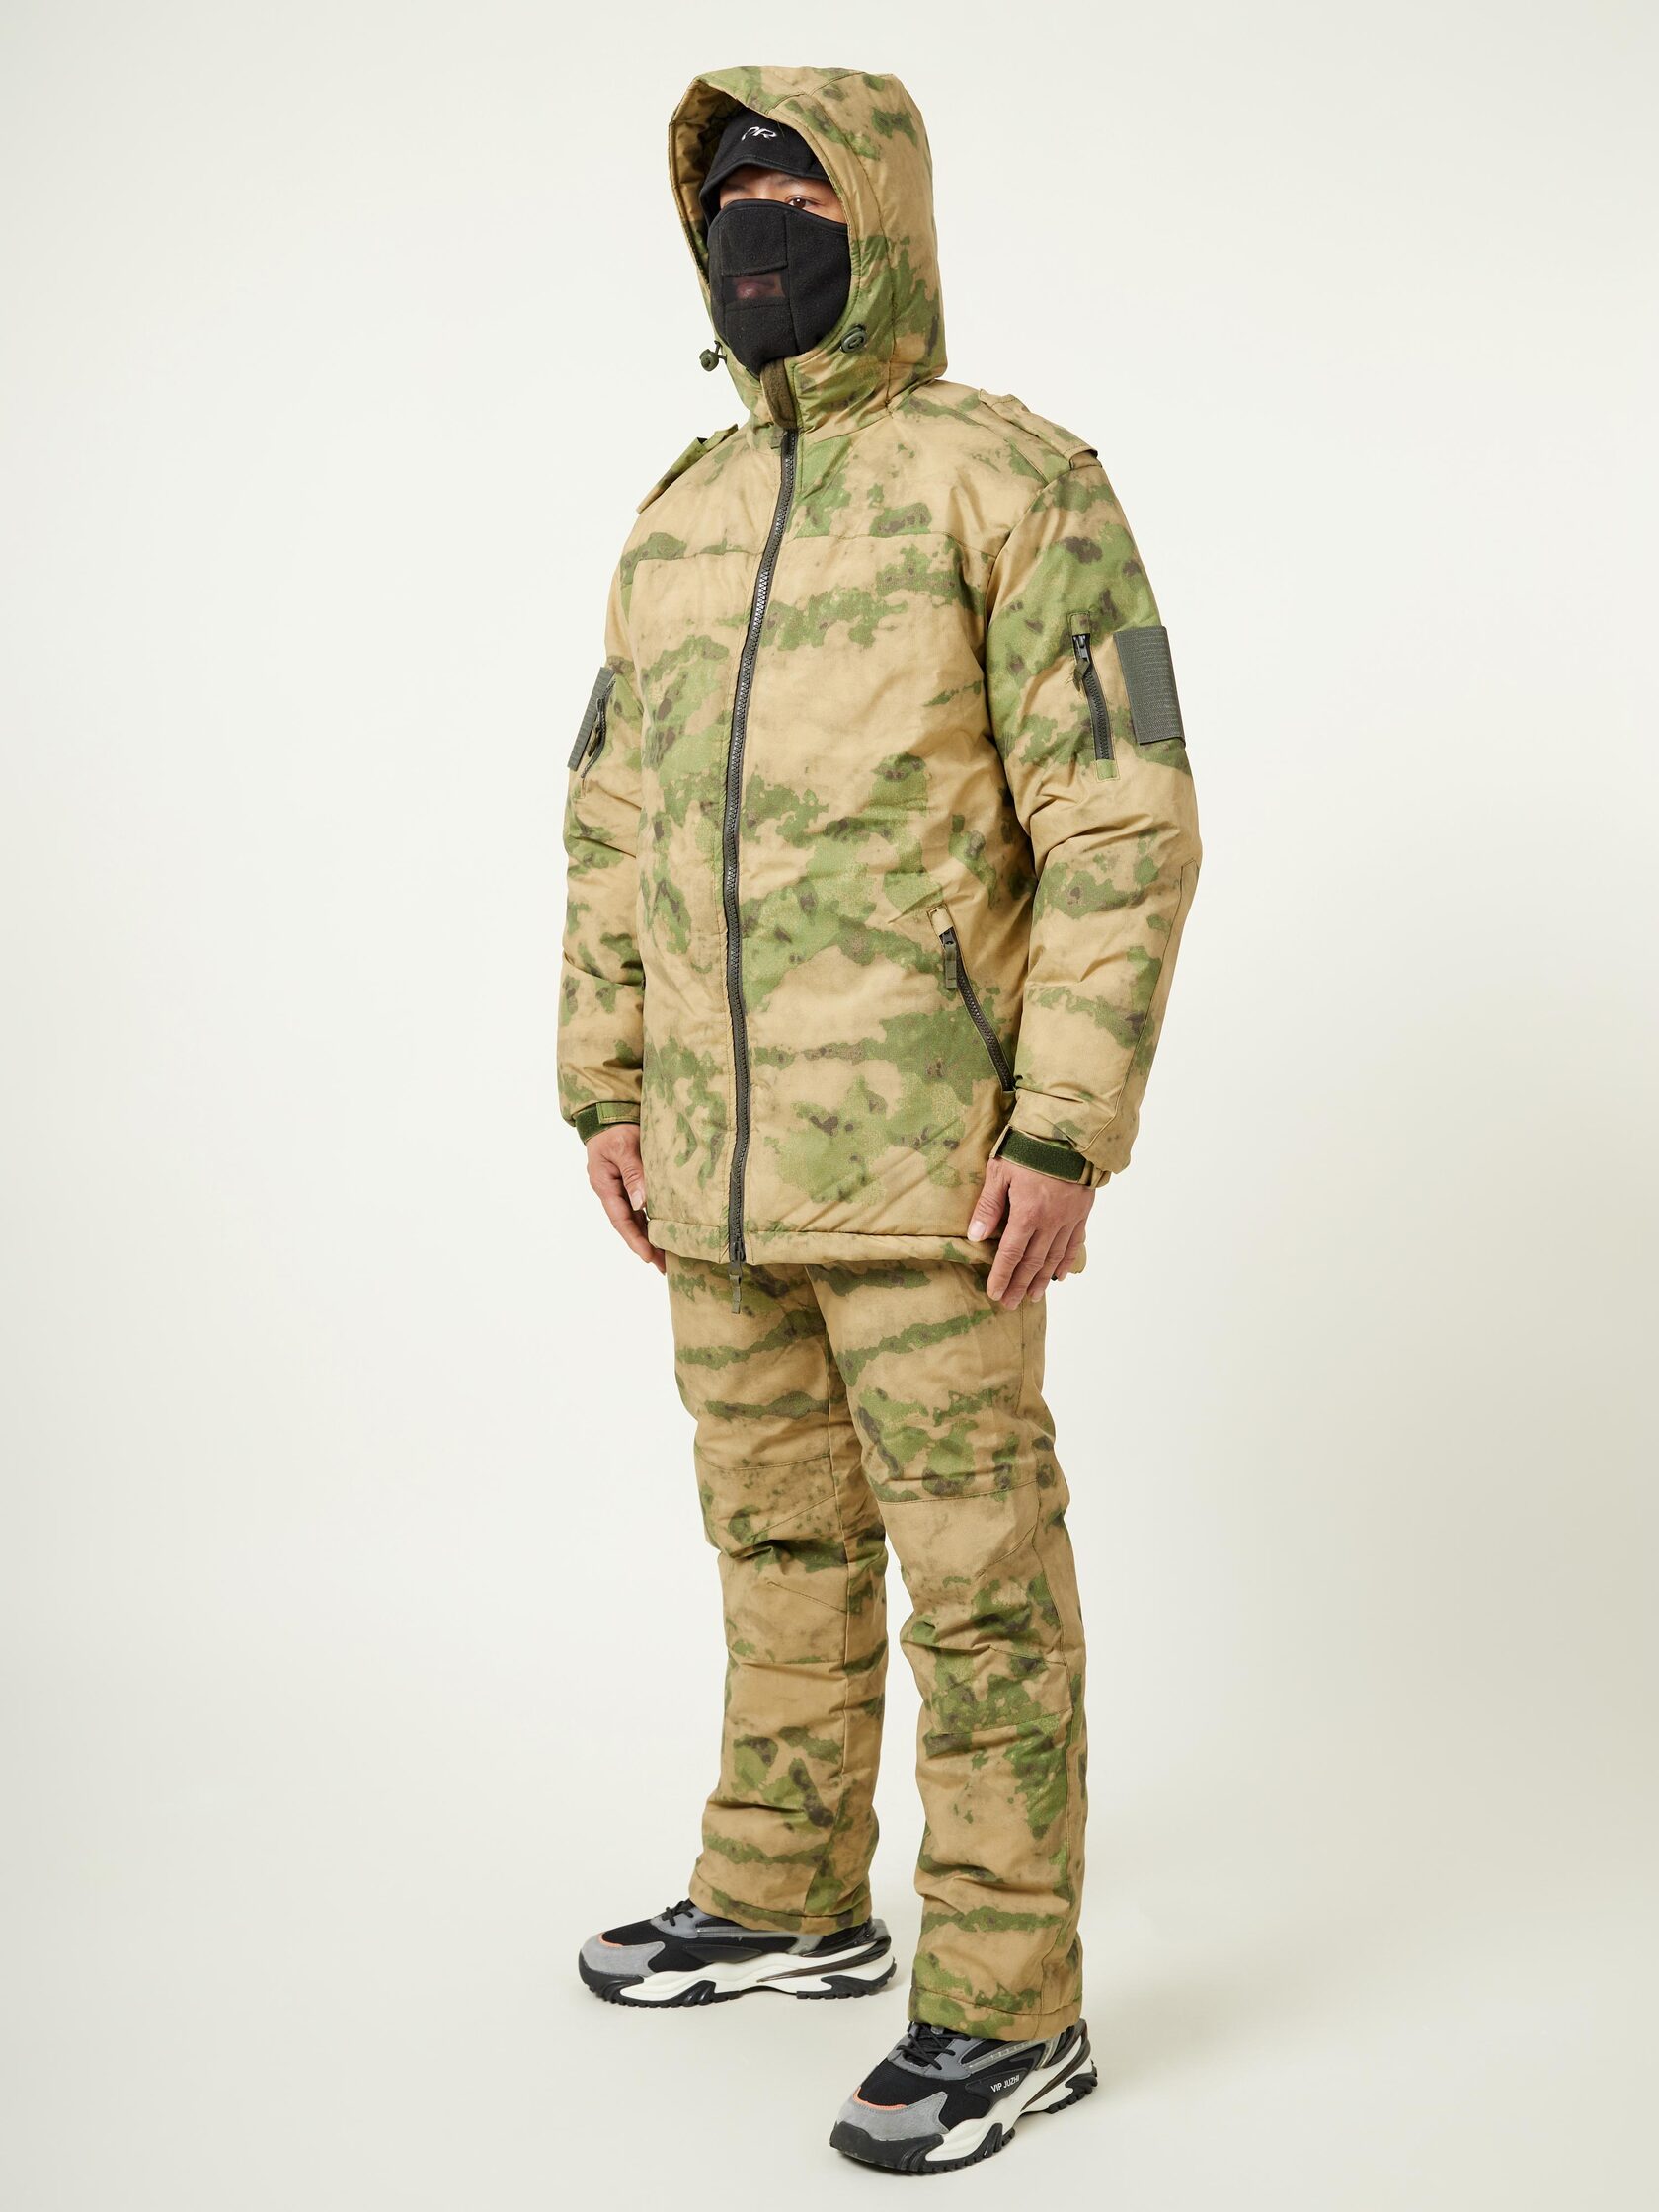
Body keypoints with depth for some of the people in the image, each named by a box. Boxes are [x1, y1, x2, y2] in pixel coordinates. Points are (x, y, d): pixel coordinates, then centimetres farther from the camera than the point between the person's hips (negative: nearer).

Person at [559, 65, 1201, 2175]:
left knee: (973, 1569, -1)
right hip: (725, 1159, 7)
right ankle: (789, 1902, 34)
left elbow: (1128, 827, -14)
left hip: (930, 1149, -7)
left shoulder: (1020, 480, -8)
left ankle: (1005, 2006, 11)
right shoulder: (682, 520, 14)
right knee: (779, 1535, 17)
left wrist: (1068, 1136, -19)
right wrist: (607, 1098, 10)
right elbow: (616, 825, 17)